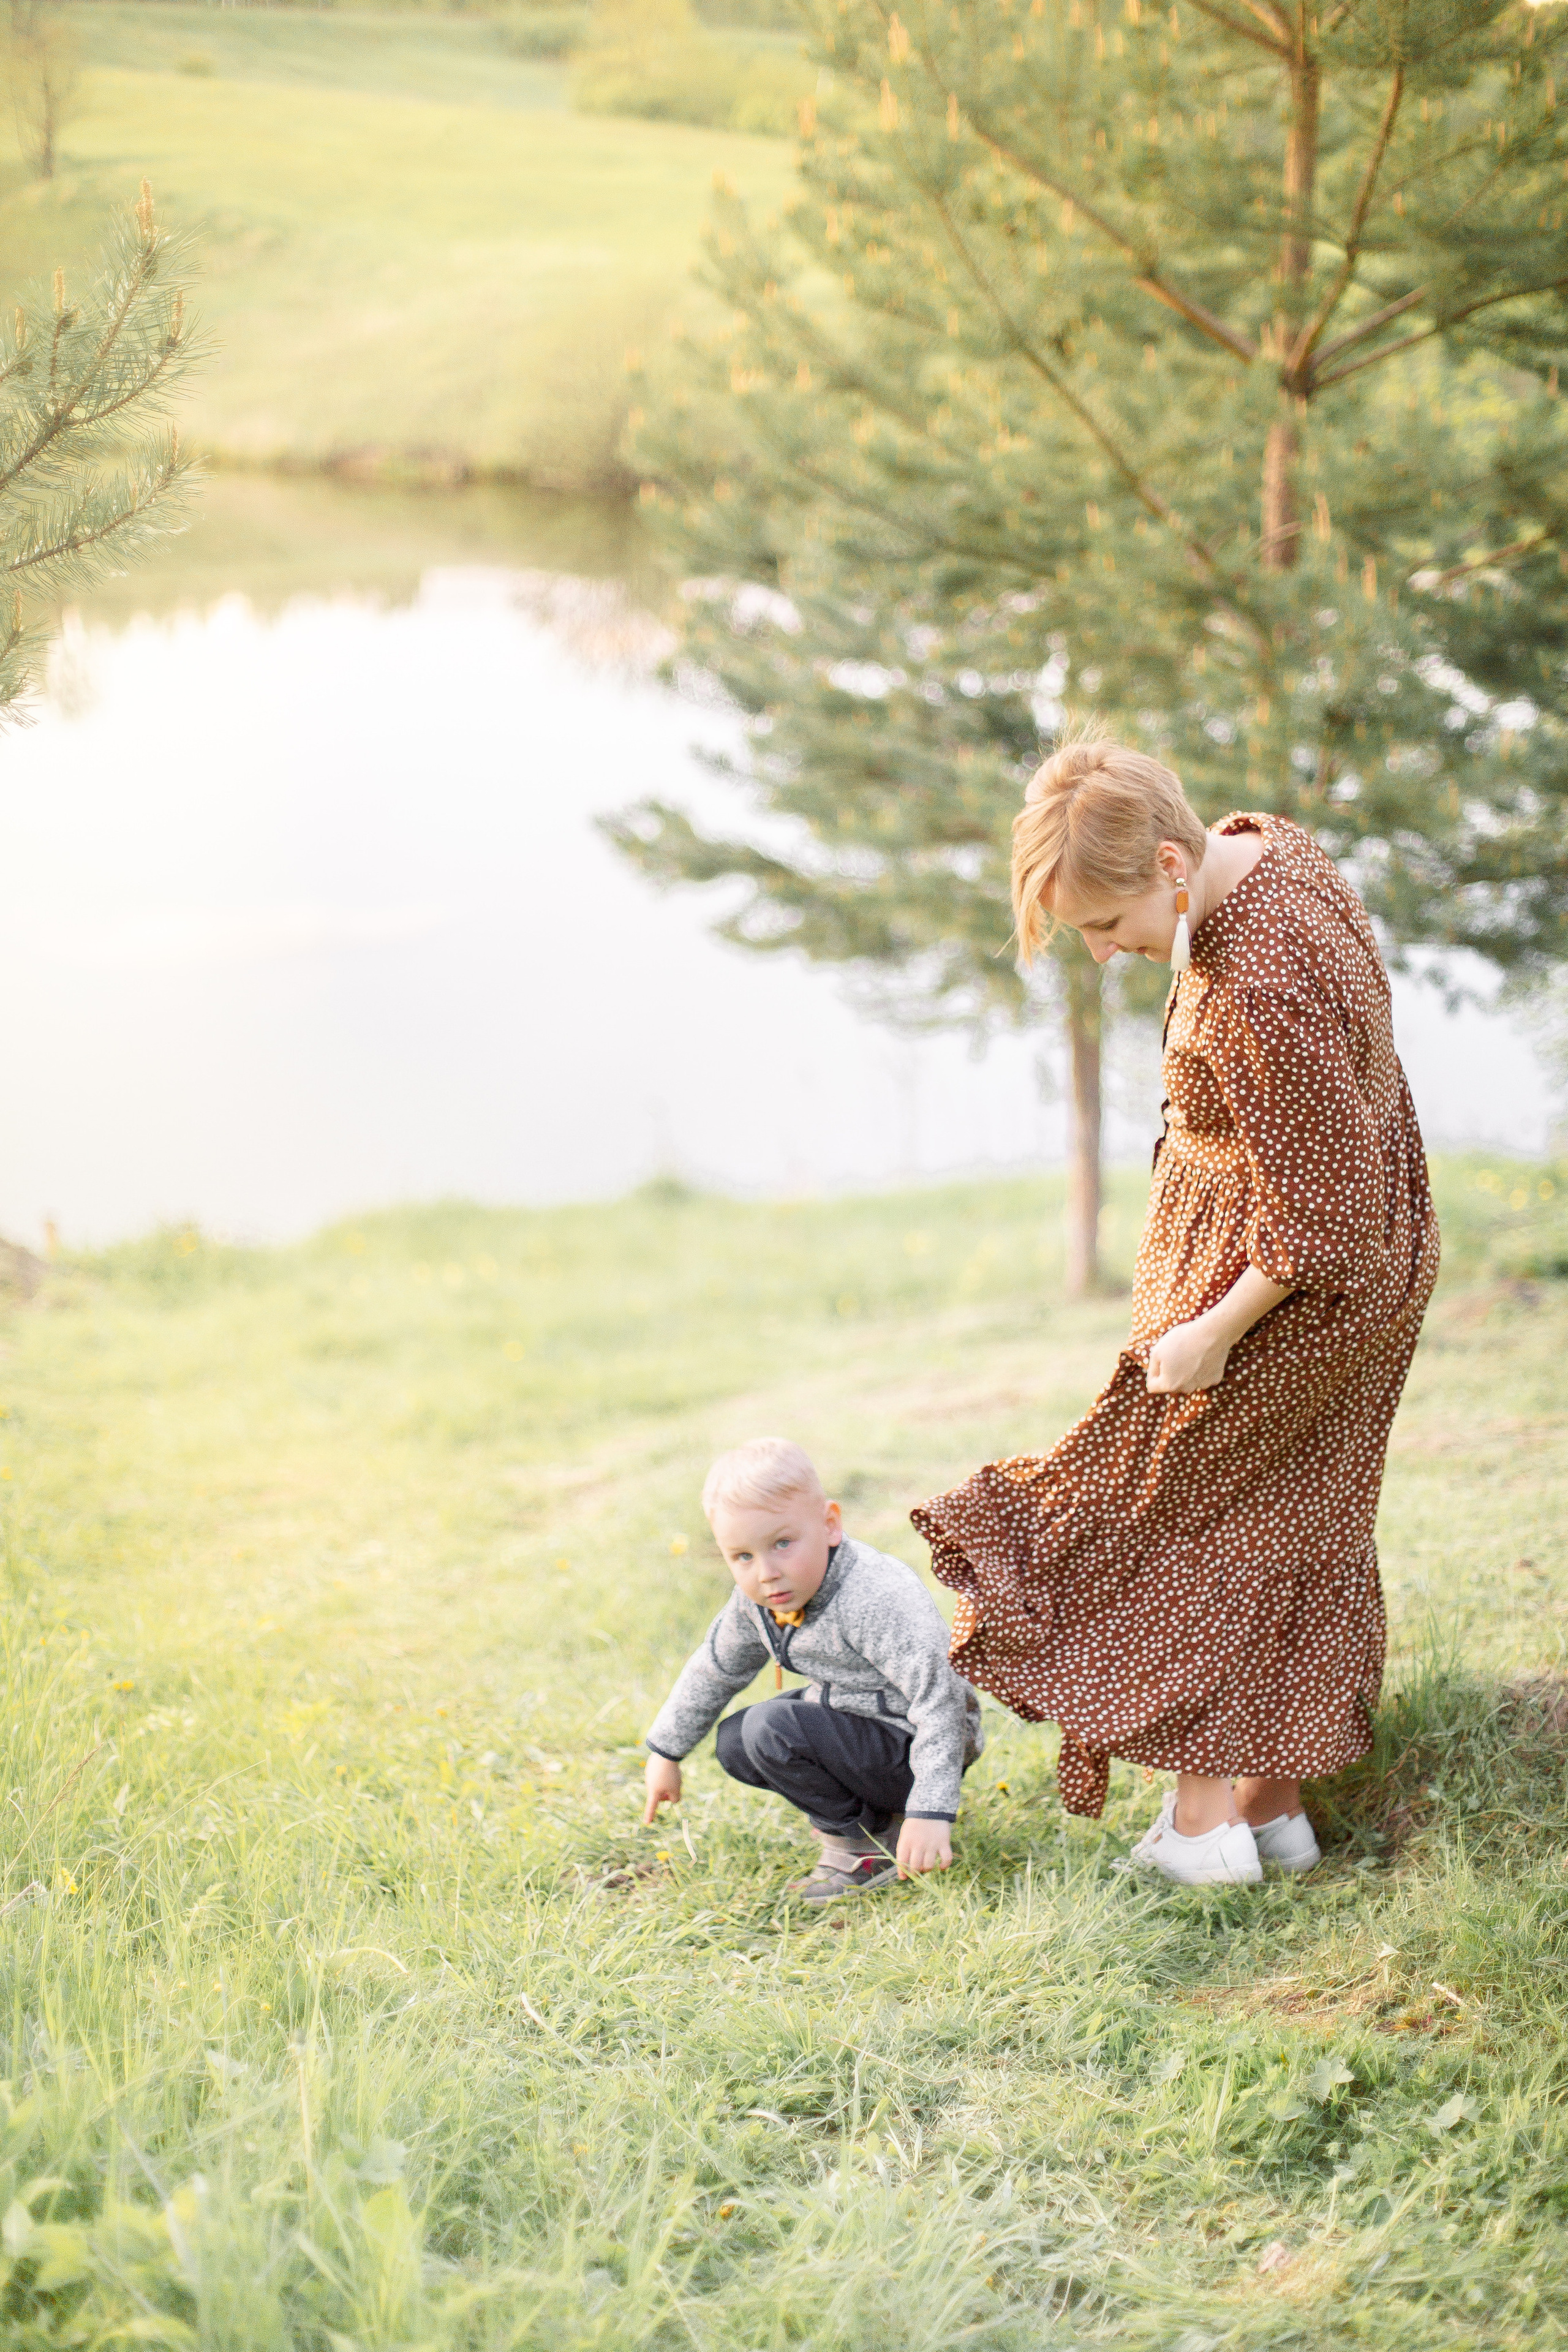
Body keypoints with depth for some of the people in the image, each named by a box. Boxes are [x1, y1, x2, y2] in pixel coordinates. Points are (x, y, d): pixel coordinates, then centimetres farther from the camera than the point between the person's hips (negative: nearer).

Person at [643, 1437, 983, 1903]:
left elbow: (938, 1698, -35)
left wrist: (931, 1811, -41)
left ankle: (864, 1848, -5)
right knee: (735, 1743, 4)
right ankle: (873, 1810, 9)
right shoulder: (755, 1601, -5)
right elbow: (715, 1669, 15)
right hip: (848, 1714, 9)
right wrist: (665, 1752, 23)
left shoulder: (875, 1601, -32)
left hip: (911, 1742, -9)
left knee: (773, 1730, -23)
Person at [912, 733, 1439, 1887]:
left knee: (1169, 1512, 5)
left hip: (1295, 1297, -10)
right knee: (1287, 1533, 17)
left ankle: (1202, 1822, 11)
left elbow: (1317, 1211, -28)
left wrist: (1215, 1330, -19)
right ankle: (1275, 1807, 27)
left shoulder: (1261, 991, -35)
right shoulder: (1259, 847, -5)